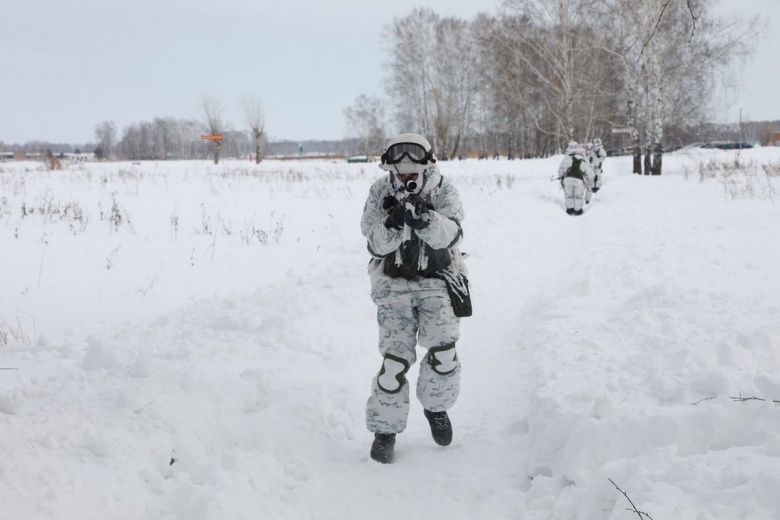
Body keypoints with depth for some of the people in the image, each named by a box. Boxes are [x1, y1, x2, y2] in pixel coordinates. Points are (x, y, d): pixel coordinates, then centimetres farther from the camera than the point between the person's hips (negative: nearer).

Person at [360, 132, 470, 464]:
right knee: (395, 356, -11)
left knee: (443, 352, -14)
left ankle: (436, 407, 16)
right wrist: (391, 224, -32)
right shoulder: (379, 193, -5)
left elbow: (449, 235, -22)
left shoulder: (443, 190, -7)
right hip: (394, 283, 0)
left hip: (437, 281, 0)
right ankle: (385, 428, 6)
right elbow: (376, 244, -12)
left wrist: (425, 219, -41)